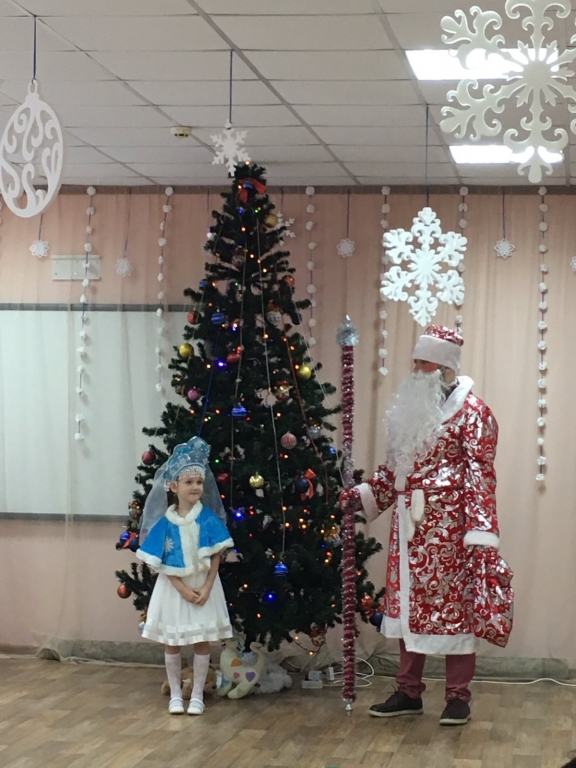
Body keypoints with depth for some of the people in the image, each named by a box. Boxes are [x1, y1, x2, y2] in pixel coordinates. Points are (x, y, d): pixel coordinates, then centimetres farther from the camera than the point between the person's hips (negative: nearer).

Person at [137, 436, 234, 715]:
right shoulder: (165, 522, -8)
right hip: (173, 587, 0)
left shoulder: (208, 519, -7)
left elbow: (216, 557, -6)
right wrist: (183, 589, -15)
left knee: (202, 641, 5)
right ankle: (175, 695, 21)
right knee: (172, 642, 8)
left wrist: (206, 588, -15)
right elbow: (161, 563, -7)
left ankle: (197, 695, 17)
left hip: (204, 585, 0)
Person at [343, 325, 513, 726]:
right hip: (409, 525, 7)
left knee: (453, 604, -1)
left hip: (448, 526, -7)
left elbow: (481, 474, -14)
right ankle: (409, 692, 19)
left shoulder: (471, 410, -8)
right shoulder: (411, 409, 14)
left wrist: (480, 531, -20)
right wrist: (365, 493, 9)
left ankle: (459, 697, 9)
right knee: (410, 604, 10)